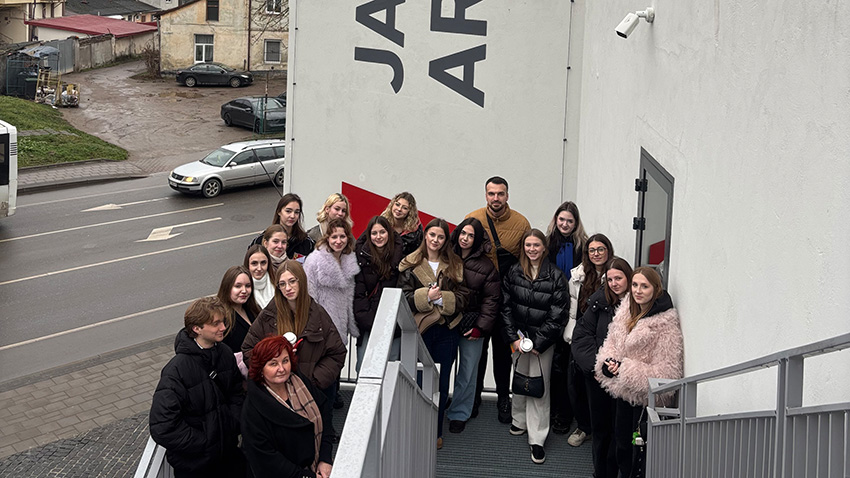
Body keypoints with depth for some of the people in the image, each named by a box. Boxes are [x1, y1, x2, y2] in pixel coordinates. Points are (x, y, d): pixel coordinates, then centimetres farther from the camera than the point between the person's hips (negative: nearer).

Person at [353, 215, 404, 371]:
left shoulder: (400, 254, 4)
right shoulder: (362, 256, 2)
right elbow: (357, 292, 0)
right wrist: (367, 320, -8)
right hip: (367, 321, 0)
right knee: (363, 365, -5)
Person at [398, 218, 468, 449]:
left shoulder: (455, 266, 7)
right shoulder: (410, 264, 3)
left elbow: (462, 298, 2)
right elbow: (404, 297, -3)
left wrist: (442, 298, -14)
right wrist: (426, 296, -19)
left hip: (446, 331, 2)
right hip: (418, 329, -2)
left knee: (441, 383, 8)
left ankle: (436, 432, 19)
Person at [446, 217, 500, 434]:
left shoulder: (486, 265, -1)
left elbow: (492, 299, 0)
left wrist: (480, 327, -7)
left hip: (472, 325, -1)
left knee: (467, 373, 6)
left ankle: (458, 414, 20)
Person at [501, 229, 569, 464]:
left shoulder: (555, 276, -7)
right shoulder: (513, 272, 3)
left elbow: (558, 314, -8)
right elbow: (506, 307, 4)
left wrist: (538, 342, -11)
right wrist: (514, 338, -5)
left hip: (543, 339, -3)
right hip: (519, 336, 3)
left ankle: (537, 439, 1)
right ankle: (519, 420, 33)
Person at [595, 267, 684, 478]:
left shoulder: (666, 323, -20)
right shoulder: (626, 310, 2)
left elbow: (666, 371, -22)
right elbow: (611, 342, 13)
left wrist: (624, 370, -22)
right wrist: (607, 363, -9)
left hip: (645, 399, -7)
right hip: (623, 394, 7)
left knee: (641, 451, 3)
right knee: (621, 444, 21)